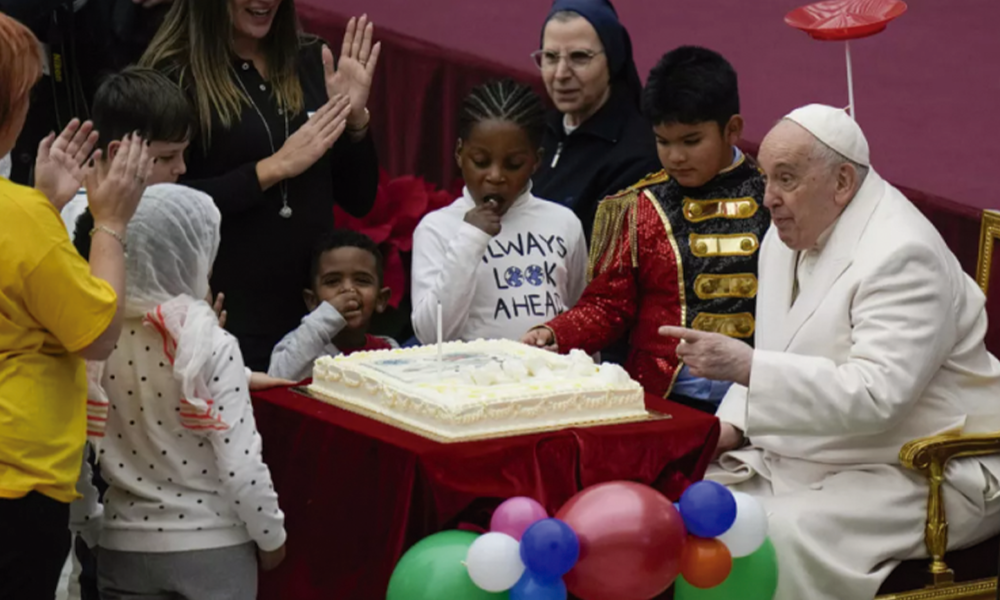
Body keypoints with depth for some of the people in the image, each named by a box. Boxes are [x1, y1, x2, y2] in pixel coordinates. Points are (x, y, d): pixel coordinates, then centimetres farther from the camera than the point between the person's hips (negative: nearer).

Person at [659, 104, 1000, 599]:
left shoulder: (902, 256, -20)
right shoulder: (790, 236, 10)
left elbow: (875, 395, -31)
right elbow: (774, 363, 20)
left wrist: (746, 366, -34)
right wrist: (732, 425, 0)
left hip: (922, 474, -9)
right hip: (807, 458, 9)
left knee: (779, 537, -32)